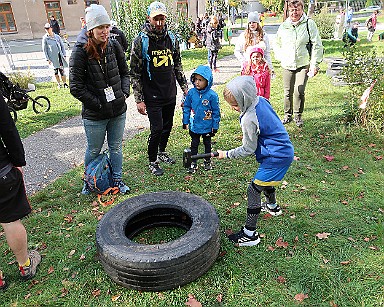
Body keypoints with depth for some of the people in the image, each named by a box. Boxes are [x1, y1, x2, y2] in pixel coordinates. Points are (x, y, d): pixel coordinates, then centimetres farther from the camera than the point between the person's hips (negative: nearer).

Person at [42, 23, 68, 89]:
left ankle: (65, 83, 7)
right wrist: (47, 59, -3)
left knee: (61, 70, -2)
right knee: (55, 70, 4)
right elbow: (44, 49, 2)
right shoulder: (45, 38, 1)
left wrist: (64, 55, 4)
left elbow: (62, 46, 11)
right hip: (52, 58, -1)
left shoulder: (57, 36, 7)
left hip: (59, 56, 1)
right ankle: (59, 84, 15)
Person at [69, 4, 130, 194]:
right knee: (94, 150, 15)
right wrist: (98, 104, -14)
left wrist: (125, 93, -1)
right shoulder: (80, 51, -14)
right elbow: (76, 87, -15)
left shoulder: (114, 46, 0)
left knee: (116, 147, 18)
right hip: (94, 115, -3)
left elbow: (124, 72, 13)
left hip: (118, 110, 4)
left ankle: (117, 179, 36)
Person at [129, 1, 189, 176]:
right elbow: (135, 73, -9)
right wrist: (139, 100, -12)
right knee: (157, 129, -4)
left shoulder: (172, 39, 5)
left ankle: (162, 152, 40)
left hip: (170, 95, 5)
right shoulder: (140, 41, -10)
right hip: (152, 96, -5)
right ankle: (152, 162, 17)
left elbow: (178, 66, 15)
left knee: (168, 126, 16)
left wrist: (185, 87, 12)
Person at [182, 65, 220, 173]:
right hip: (194, 126, 2)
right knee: (194, 144, 14)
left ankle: (207, 161, 38)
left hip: (207, 127, -2)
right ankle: (193, 163, 27)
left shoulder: (212, 95, -17)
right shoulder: (191, 92, -9)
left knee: (207, 143, 19)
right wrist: (185, 121, 4)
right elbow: (186, 107, 3)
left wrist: (215, 126, -5)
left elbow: (216, 112, -8)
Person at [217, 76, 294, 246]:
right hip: (285, 151, 10)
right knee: (265, 180, 32)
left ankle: (250, 234, 1)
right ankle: (272, 206, 60)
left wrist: (227, 154, -7)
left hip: (276, 157, -10)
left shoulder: (249, 119, -26)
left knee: (253, 190, -5)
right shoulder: (261, 100, 0)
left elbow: (248, 149, -16)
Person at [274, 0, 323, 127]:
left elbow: (317, 45, -2)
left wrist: (314, 64, -7)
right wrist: (281, 58, 10)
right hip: (287, 66, 3)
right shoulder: (283, 26, 8)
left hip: (303, 65, -3)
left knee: (299, 91, -12)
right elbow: (277, 44, 23)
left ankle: (298, 116, 7)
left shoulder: (309, 24, -2)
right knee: (288, 92, 9)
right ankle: (287, 115, 26)